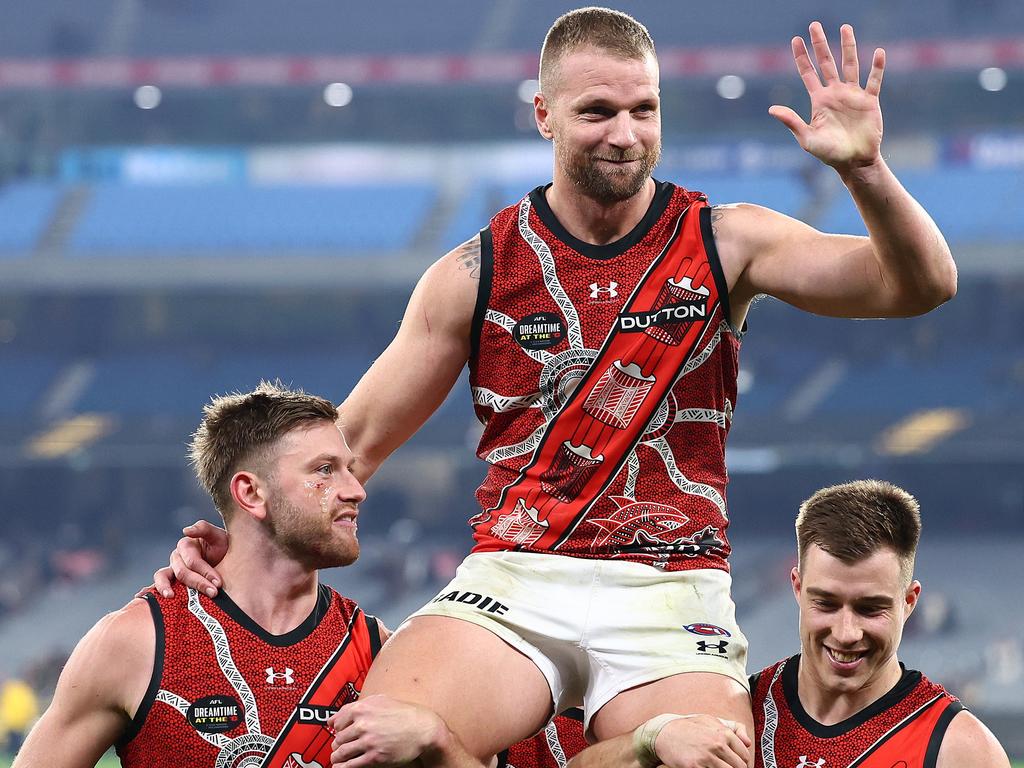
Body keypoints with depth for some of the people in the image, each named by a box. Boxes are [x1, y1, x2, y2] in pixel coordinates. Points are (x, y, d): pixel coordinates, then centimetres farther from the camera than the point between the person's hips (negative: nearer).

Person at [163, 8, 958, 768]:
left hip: (670, 591, 1)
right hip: (512, 579, -1)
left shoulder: (723, 244, 5)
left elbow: (920, 286, -4)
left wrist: (864, 169, -22)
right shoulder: (477, 273, 7)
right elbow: (356, 440, 13)